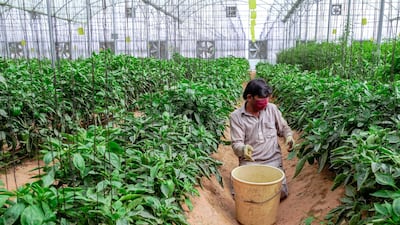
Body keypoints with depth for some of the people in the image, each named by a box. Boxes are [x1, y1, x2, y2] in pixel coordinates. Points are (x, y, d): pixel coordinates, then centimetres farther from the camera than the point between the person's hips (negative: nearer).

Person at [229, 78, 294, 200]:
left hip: (273, 160, 2)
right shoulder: (236, 116, -9)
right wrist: (243, 149, -34)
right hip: (250, 162, -2)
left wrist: (289, 136, -8)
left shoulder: (272, 108, 0)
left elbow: (283, 127, 14)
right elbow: (236, 144, -11)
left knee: (282, 193, -8)